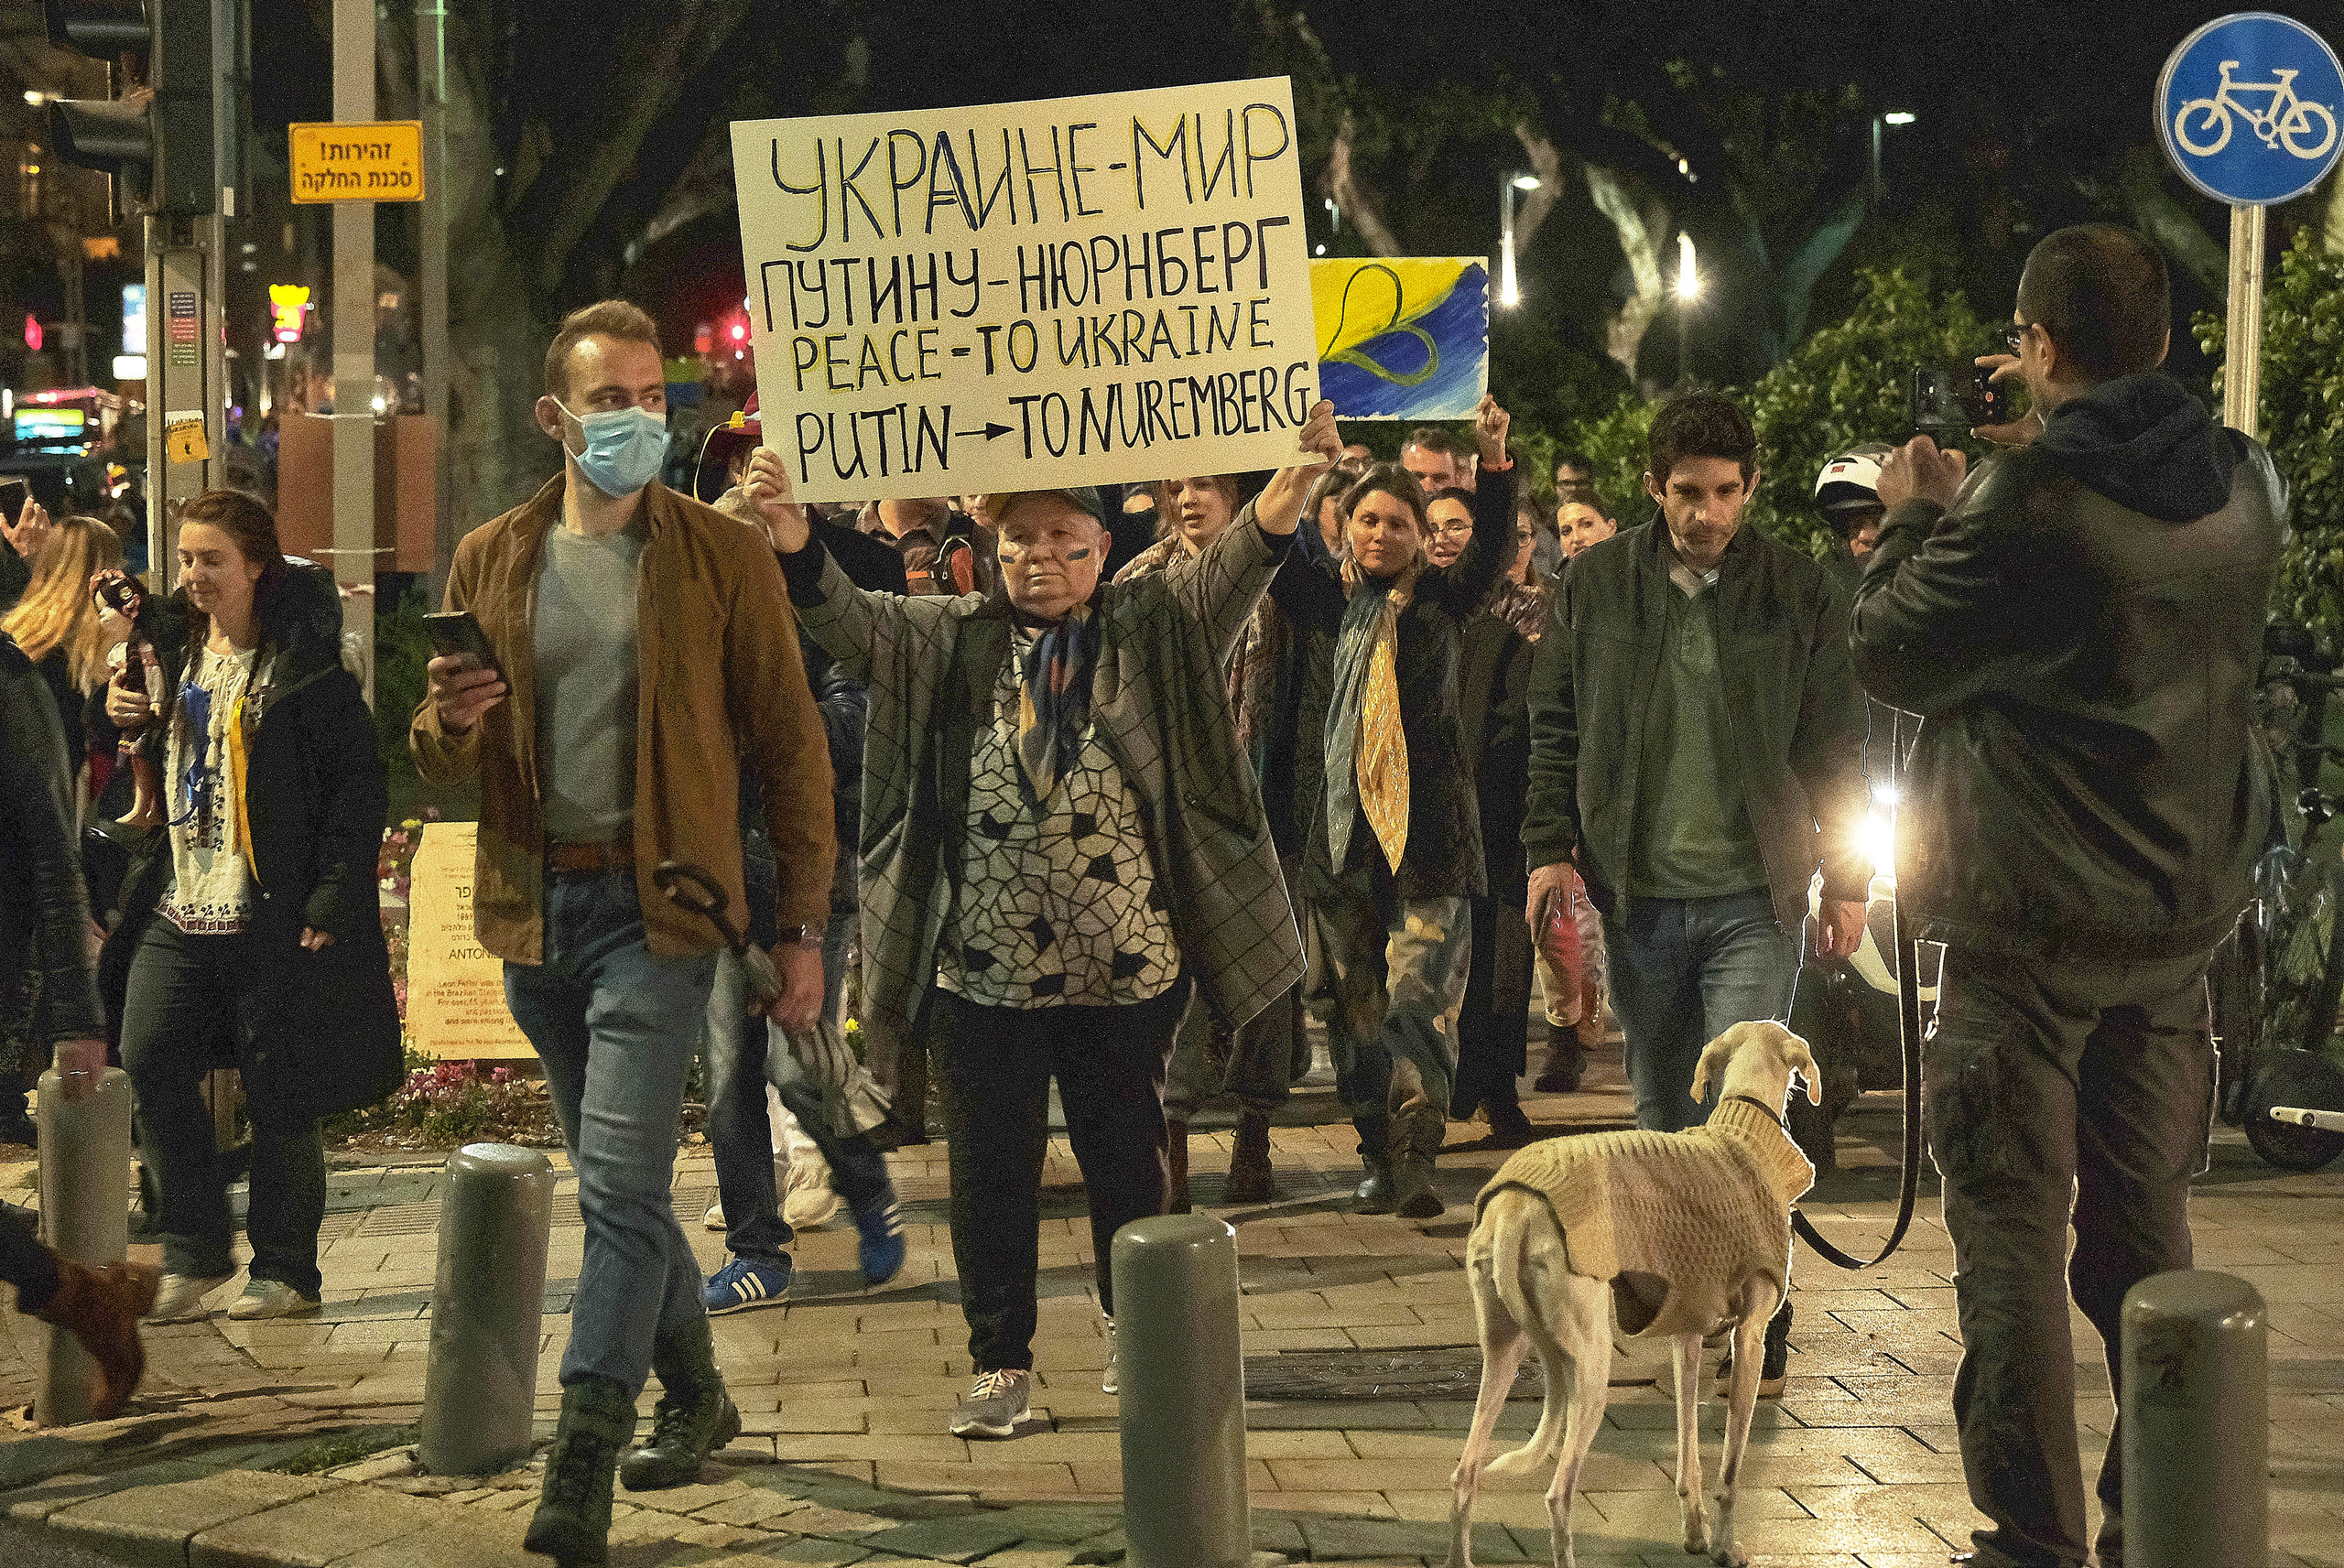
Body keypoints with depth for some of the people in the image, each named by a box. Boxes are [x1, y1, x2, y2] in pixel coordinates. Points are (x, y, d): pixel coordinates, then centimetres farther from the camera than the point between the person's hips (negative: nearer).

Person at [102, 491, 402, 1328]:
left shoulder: (304, 665, -8)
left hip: (273, 917, -6)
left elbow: (359, 787, -10)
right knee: (150, 1068, -3)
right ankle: (193, 1255, 10)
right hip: (178, 913, 6)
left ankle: (286, 1268, 14)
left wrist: (331, 900, -15)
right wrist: (127, 718, 5)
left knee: (278, 1095, 1)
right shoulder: (173, 655, 13)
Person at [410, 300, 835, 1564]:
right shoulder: (491, 561, 10)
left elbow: (790, 749, 0)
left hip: (657, 904, -5)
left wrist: (803, 930, -4)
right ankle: (695, 1395, 33)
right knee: (620, 1186, 15)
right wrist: (448, 723, -11)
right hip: (534, 904, 5)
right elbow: (441, 767, 14)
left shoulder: (723, 558, -1)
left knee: (619, 1188, -12)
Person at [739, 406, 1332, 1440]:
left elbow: (1234, 566, -9)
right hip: (982, 969, 0)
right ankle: (1000, 1363, 15)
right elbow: (850, 620, -7)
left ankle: (1129, 1320, 32)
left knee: (1125, 1156, 12)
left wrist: (1295, 481, -28)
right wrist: (792, 543, -27)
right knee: (991, 1171, 4)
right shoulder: (952, 642, 6)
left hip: (1128, 966, 0)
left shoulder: (1152, 631, 4)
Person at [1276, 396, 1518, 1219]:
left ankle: (1415, 1161, -17)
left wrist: (1494, 462, -27)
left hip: (1429, 829, -3)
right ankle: (1378, 1157, 15)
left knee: (1420, 999, -12)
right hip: (1341, 830, 3)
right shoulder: (1324, 597, 10)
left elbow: (1494, 548, -10)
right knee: (1355, 1005, 7)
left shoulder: (1439, 597, 5)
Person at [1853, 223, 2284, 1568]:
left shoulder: (2026, 501, -18)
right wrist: (2066, 418, 30)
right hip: (2185, 915, 6)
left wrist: (1917, 515, 8)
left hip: (2033, 923, -6)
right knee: (2147, 1231, 13)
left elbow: (1894, 655, -7)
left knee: (2013, 1234, 0)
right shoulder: (2247, 489, 2)